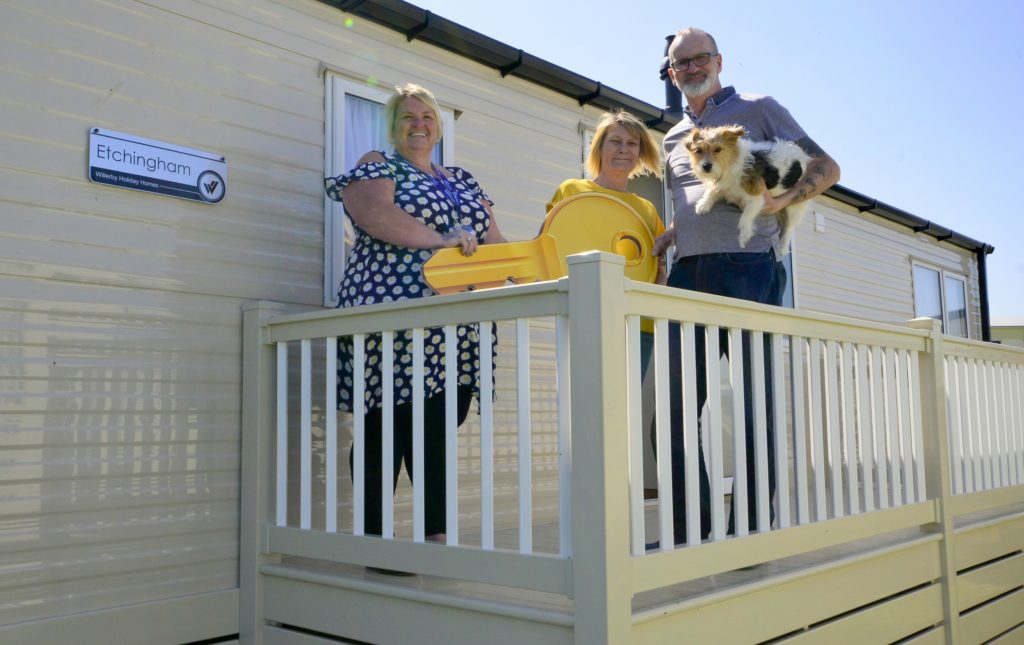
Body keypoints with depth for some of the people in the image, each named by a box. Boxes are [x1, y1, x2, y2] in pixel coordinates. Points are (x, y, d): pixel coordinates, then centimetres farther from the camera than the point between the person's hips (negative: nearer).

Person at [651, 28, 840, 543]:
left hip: (748, 268, -5)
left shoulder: (757, 110, 8)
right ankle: (692, 531, 12)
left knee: (753, 407, -3)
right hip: (687, 274, 6)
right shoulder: (673, 139, 24)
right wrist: (665, 238, 11)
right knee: (674, 410, 2)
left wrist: (784, 199, -15)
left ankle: (749, 533, 4)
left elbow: (826, 167, 5)